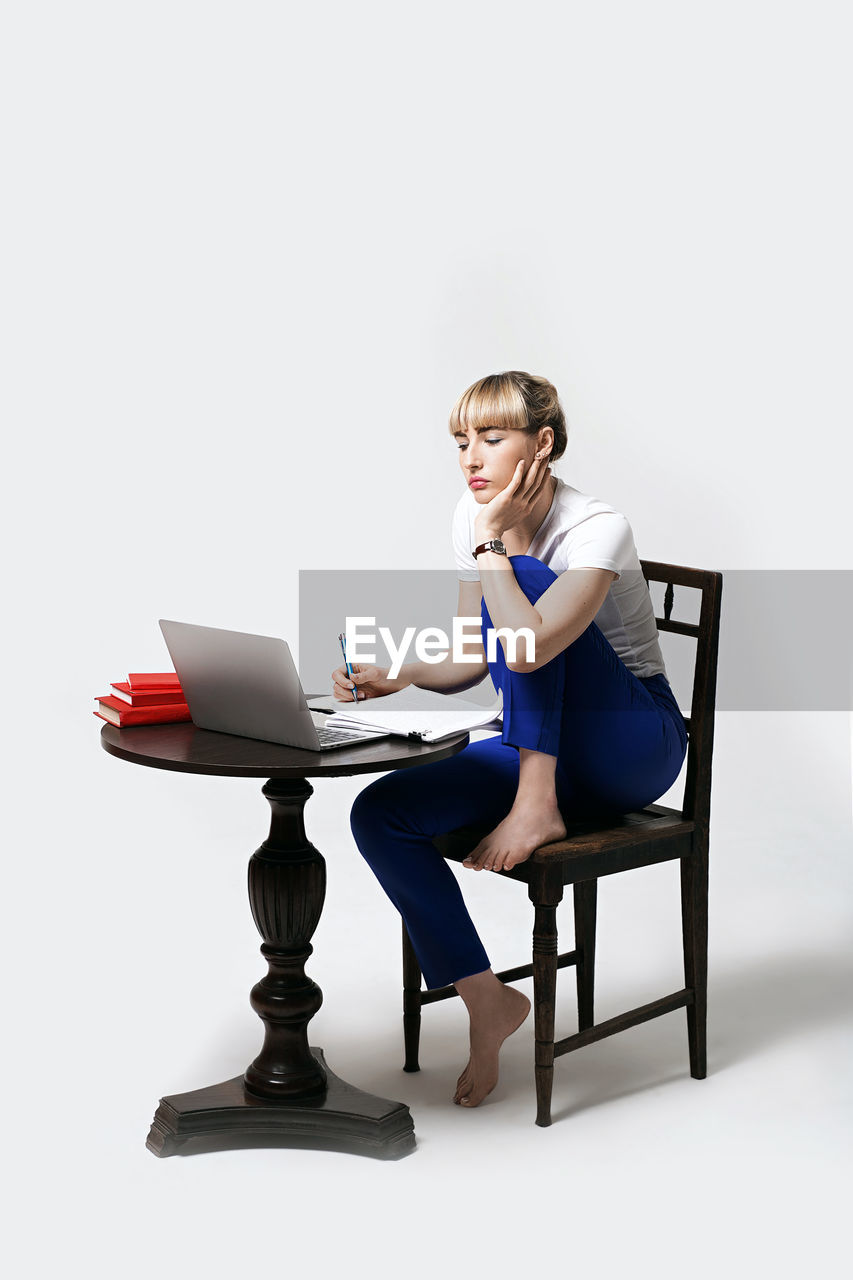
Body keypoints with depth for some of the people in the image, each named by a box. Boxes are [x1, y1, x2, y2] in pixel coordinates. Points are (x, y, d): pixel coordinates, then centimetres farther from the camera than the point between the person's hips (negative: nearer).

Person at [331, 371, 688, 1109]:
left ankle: (537, 807, -24)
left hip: (636, 747, -6)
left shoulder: (597, 528, -20)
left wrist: (495, 542, -25)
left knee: (524, 577, -27)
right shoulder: (473, 518, 1)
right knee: (379, 814, -17)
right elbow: (479, 660, 7)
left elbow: (525, 649, -36)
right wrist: (399, 676, -11)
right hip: (540, 748, 6)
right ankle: (487, 1001, -7)